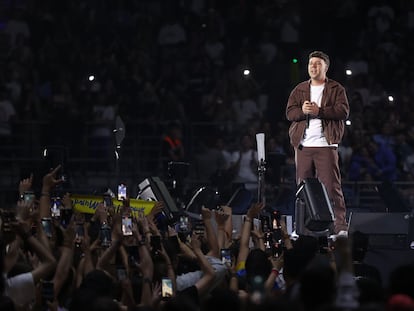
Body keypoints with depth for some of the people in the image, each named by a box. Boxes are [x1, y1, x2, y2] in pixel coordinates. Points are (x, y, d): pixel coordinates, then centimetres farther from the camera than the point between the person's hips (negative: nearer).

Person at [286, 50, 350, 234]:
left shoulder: (336, 89, 7)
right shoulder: (299, 90, 17)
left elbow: (343, 111, -6)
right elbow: (289, 113, 8)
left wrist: (319, 111, -15)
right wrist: (303, 111, -14)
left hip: (326, 145, -4)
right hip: (303, 146, 4)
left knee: (332, 186, -9)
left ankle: (340, 225, -9)